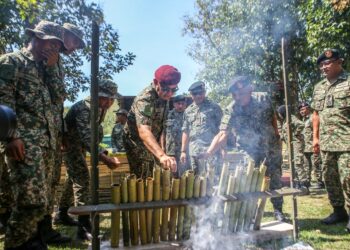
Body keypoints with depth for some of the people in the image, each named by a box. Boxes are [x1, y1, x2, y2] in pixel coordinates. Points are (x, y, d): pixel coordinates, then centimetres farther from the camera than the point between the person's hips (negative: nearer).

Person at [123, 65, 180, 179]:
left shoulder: (164, 95, -5)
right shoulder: (144, 99, -31)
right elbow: (144, 132, -47)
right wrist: (161, 155, -62)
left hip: (153, 144, 8)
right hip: (138, 145, -8)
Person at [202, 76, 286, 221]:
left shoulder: (263, 100, -16)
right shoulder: (230, 111, -23)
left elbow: (273, 116, 4)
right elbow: (222, 135, -34)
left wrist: (276, 134, 4)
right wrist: (208, 153, -47)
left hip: (271, 148, 2)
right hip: (249, 152, -1)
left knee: (275, 180, 9)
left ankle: (278, 210, 29)